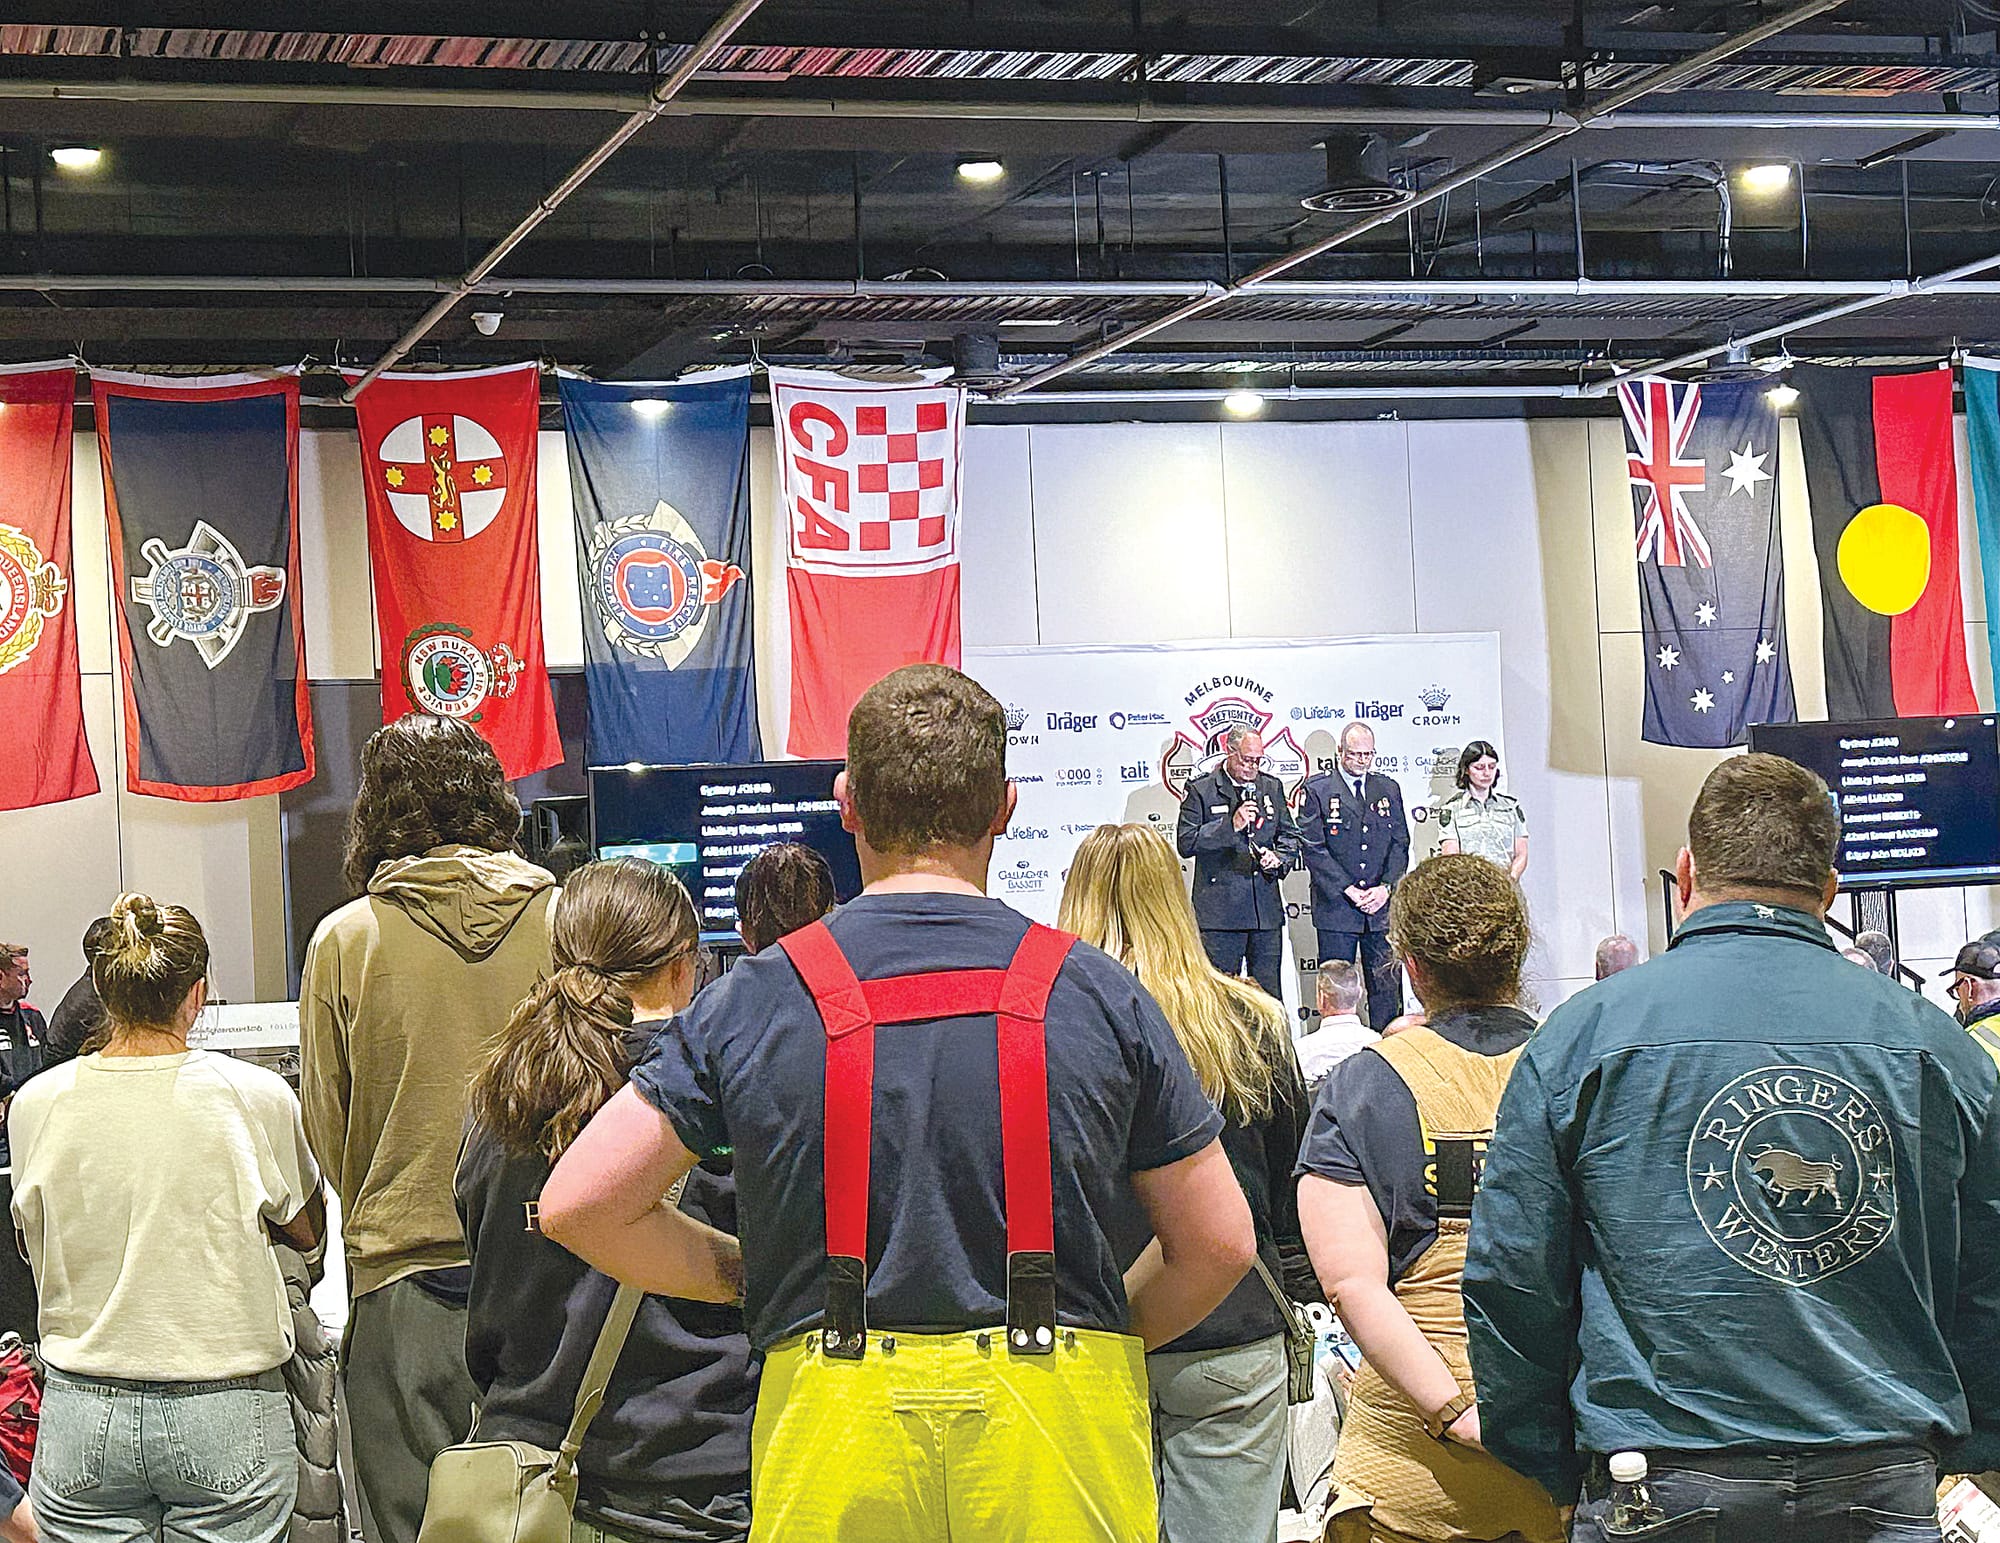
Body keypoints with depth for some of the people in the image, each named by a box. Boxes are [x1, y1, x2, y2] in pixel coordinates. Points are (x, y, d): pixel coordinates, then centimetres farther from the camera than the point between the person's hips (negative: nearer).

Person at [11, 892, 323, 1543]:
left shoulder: (37, 1103, -4)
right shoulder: (255, 1095, -9)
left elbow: (36, 1245, 11)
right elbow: (305, 1231, 7)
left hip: (82, 1421, 2)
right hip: (227, 1416, -2)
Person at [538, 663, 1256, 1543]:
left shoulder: (752, 1000, -1)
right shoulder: (1099, 993, -1)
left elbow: (577, 1205, 0)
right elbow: (1220, 1243, 3)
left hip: (830, 1422, 0)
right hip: (1058, 1432, 0)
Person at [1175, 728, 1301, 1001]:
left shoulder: (1272, 787, 14)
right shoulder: (1200, 790, 0)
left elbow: (1290, 835, 19)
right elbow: (1185, 843, -8)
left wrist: (1278, 858, -2)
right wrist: (1231, 825, -16)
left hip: (1267, 907, 4)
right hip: (1219, 910, -4)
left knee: (1270, 991, 5)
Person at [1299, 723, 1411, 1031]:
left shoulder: (1388, 789, 13)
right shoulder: (1318, 789, 1)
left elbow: (1400, 844, 10)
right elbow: (1314, 849, -6)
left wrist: (1385, 888, -5)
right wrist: (1348, 890, -12)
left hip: (1382, 906, 3)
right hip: (1336, 908, -3)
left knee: (1387, 988, 4)